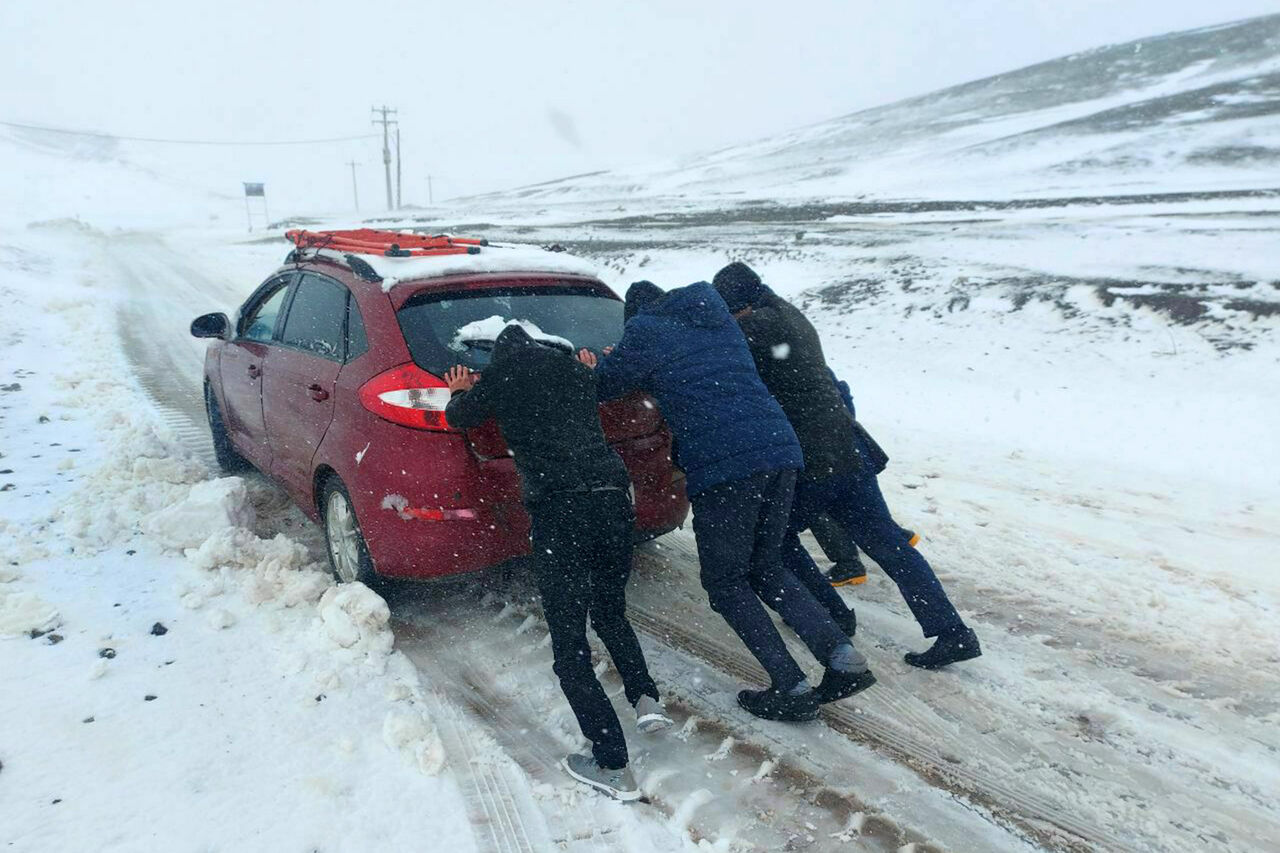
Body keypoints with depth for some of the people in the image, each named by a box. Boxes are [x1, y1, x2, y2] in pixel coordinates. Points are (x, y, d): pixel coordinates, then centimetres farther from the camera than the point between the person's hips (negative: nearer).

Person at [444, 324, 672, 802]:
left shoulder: (499, 377, 11)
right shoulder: (576, 370, 21)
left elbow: (457, 418, 30)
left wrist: (461, 392, 51)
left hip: (559, 511, -5)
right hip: (614, 497, 5)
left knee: (570, 646, 3)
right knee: (611, 614, 27)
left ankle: (614, 768, 1)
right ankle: (646, 698, 9)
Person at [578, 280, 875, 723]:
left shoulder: (645, 331, 4)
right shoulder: (719, 318, 24)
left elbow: (606, 385, 12)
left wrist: (597, 367, 35)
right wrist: (607, 367, 33)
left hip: (723, 467, -7)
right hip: (781, 450, 7)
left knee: (725, 583, 10)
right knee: (766, 569, 20)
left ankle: (791, 688, 7)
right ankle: (842, 656, 7)